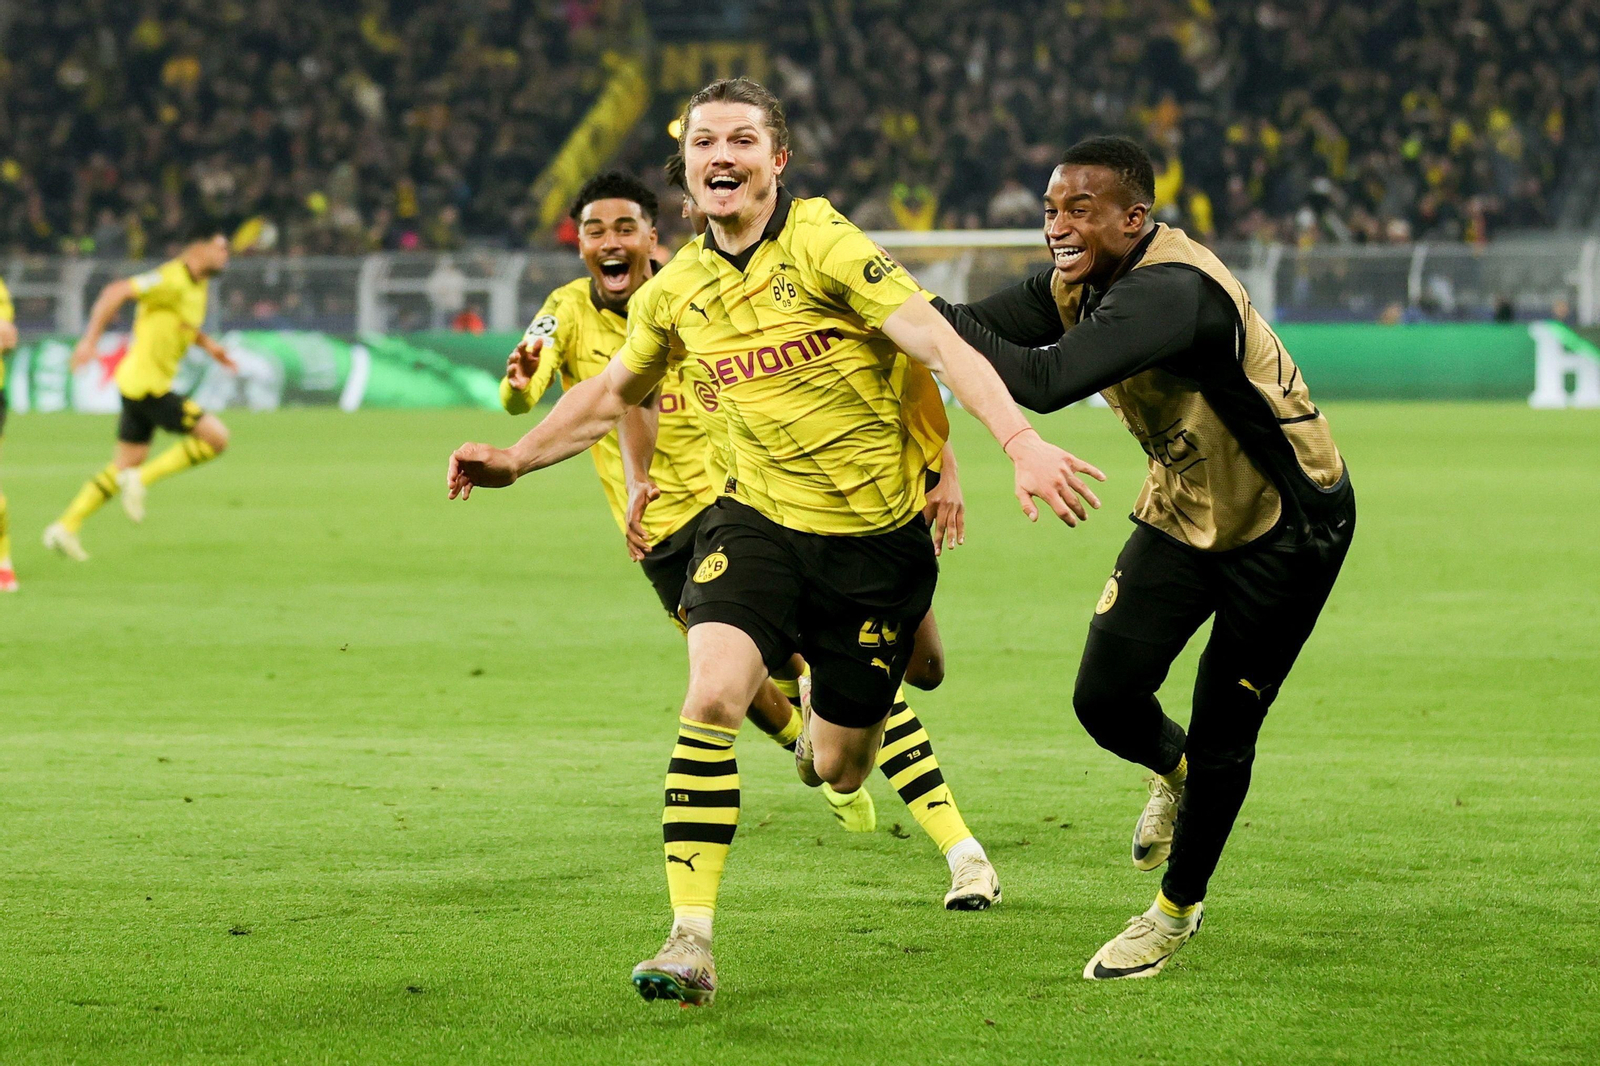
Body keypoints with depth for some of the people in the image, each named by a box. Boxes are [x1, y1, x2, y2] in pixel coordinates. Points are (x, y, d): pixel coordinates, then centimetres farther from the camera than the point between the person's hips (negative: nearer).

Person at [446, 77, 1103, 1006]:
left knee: (840, 771, 5)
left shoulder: (825, 247, -14)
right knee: (712, 698, -23)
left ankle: (836, 723, 47)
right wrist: (517, 460, 16)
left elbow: (941, 345, -23)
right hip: (759, 520, 3)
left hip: (877, 537, -3)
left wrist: (1022, 443, -36)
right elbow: (613, 392, 23)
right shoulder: (676, 292, 3)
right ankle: (692, 941, -19)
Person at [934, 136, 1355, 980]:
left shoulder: (1172, 291, -36)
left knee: (1222, 737, -1)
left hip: (1288, 524, -7)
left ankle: (1176, 912, 22)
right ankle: (1174, 770, 31)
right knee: (1105, 696, -5)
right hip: (1183, 509, 7)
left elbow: (1044, 381, -46)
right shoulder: (1079, 282, -7)